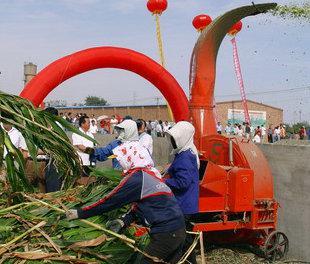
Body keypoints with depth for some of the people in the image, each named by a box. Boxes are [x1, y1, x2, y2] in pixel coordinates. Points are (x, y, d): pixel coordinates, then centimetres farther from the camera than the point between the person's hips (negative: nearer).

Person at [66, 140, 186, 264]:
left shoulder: (136, 178, -15)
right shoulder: (150, 173, 12)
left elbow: (110, 201, -12)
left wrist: (80, 213, -5)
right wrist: (123, 221, 2)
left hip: (166, 234, -8)